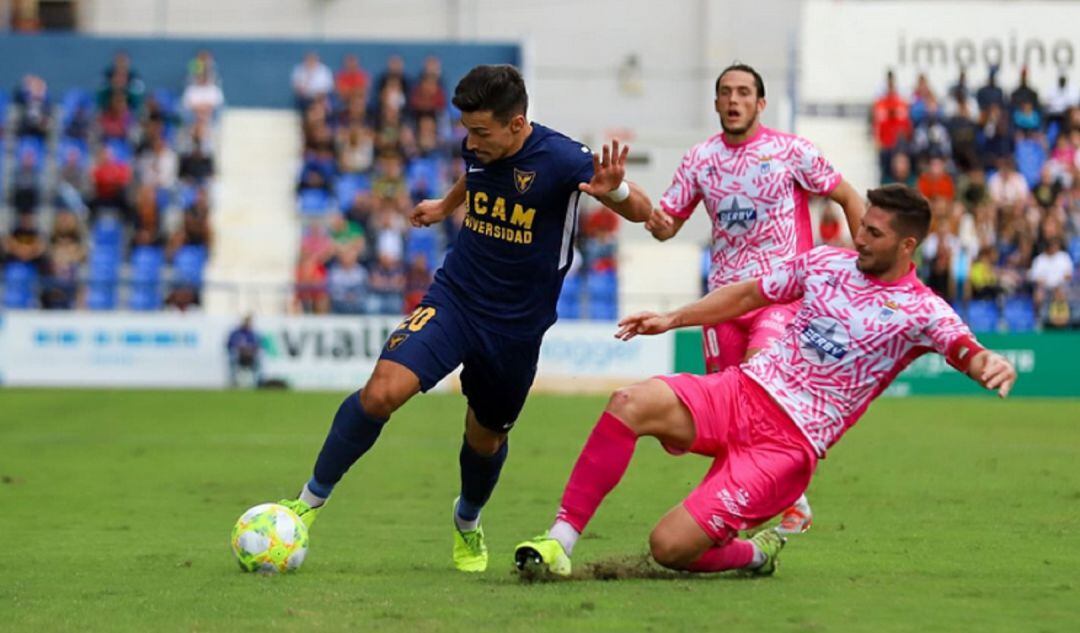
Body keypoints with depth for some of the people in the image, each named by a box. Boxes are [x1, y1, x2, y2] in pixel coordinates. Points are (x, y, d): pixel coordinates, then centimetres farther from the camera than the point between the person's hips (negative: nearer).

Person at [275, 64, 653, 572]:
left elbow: (641, 212, -15)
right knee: (382, 391, -20)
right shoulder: (478, 149, -5)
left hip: (516, 326, -2)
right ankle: (310, 501, -5)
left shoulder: (560, 159, -19)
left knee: (486, 437, 15)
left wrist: (614, 191, -37)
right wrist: (446, 206, 37)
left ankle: (467, 523, 49)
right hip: (453, 298, 2)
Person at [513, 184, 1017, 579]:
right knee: (629, 404, -26)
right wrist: (673, 319, 17)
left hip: (788, 443, -5)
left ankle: (756, 554, 16)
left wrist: (990, 365, -46)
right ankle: (560, 541, -19)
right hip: (744, 391, 5)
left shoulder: (922, 312, -5)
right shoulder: (826, 262, 10)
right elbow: (749, 294, 22)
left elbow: (966, 350, -22)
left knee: (670, 548, -18)